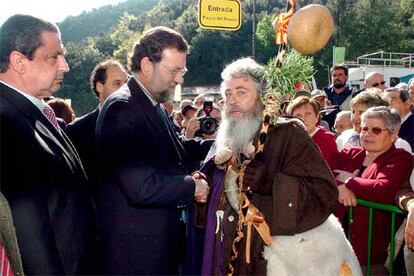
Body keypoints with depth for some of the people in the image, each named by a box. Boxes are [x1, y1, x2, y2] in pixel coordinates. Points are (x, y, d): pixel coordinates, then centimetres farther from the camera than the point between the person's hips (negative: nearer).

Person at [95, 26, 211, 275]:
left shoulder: (155, 106, 9)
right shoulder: (123, 108, -20)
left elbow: (176, 150, 20)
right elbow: (140, 188, -27)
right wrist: (192, 187, -12)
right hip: (135, 247, -9)